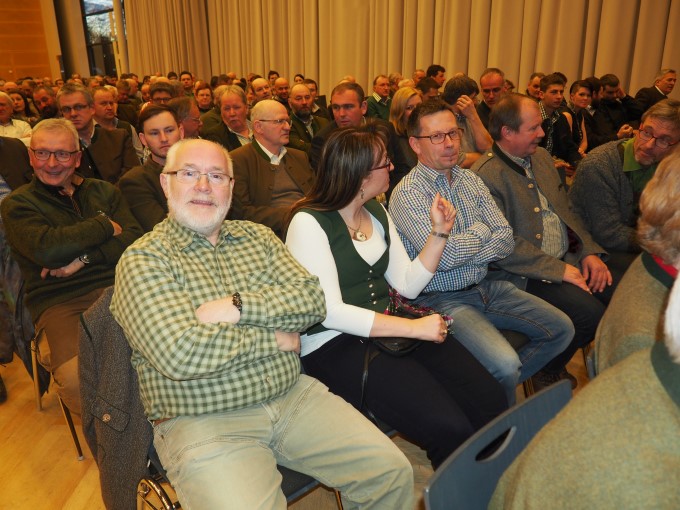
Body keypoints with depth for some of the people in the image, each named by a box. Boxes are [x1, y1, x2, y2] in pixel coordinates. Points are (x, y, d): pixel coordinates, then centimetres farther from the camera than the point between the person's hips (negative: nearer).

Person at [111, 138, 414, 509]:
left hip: (293, 395, 5)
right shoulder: (142, 260, -6)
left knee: (392, 471, -3)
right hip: (203, 421, -4)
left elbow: (312, 301, -2)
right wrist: (278, 338, -11)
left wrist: (238, 306, -17)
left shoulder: (257, 237, 11)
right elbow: (181, 354, -20)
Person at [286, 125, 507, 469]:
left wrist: (439, 233, 1)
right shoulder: (309, 223, -10)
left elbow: (407, 285, 11)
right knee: (449, 428, -22)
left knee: (490, 401, -12)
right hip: (333, 346, -7)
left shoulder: (377, 213, 13)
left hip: (384, 330, 7)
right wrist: (414, 327, -20)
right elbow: (330, 312, -19)